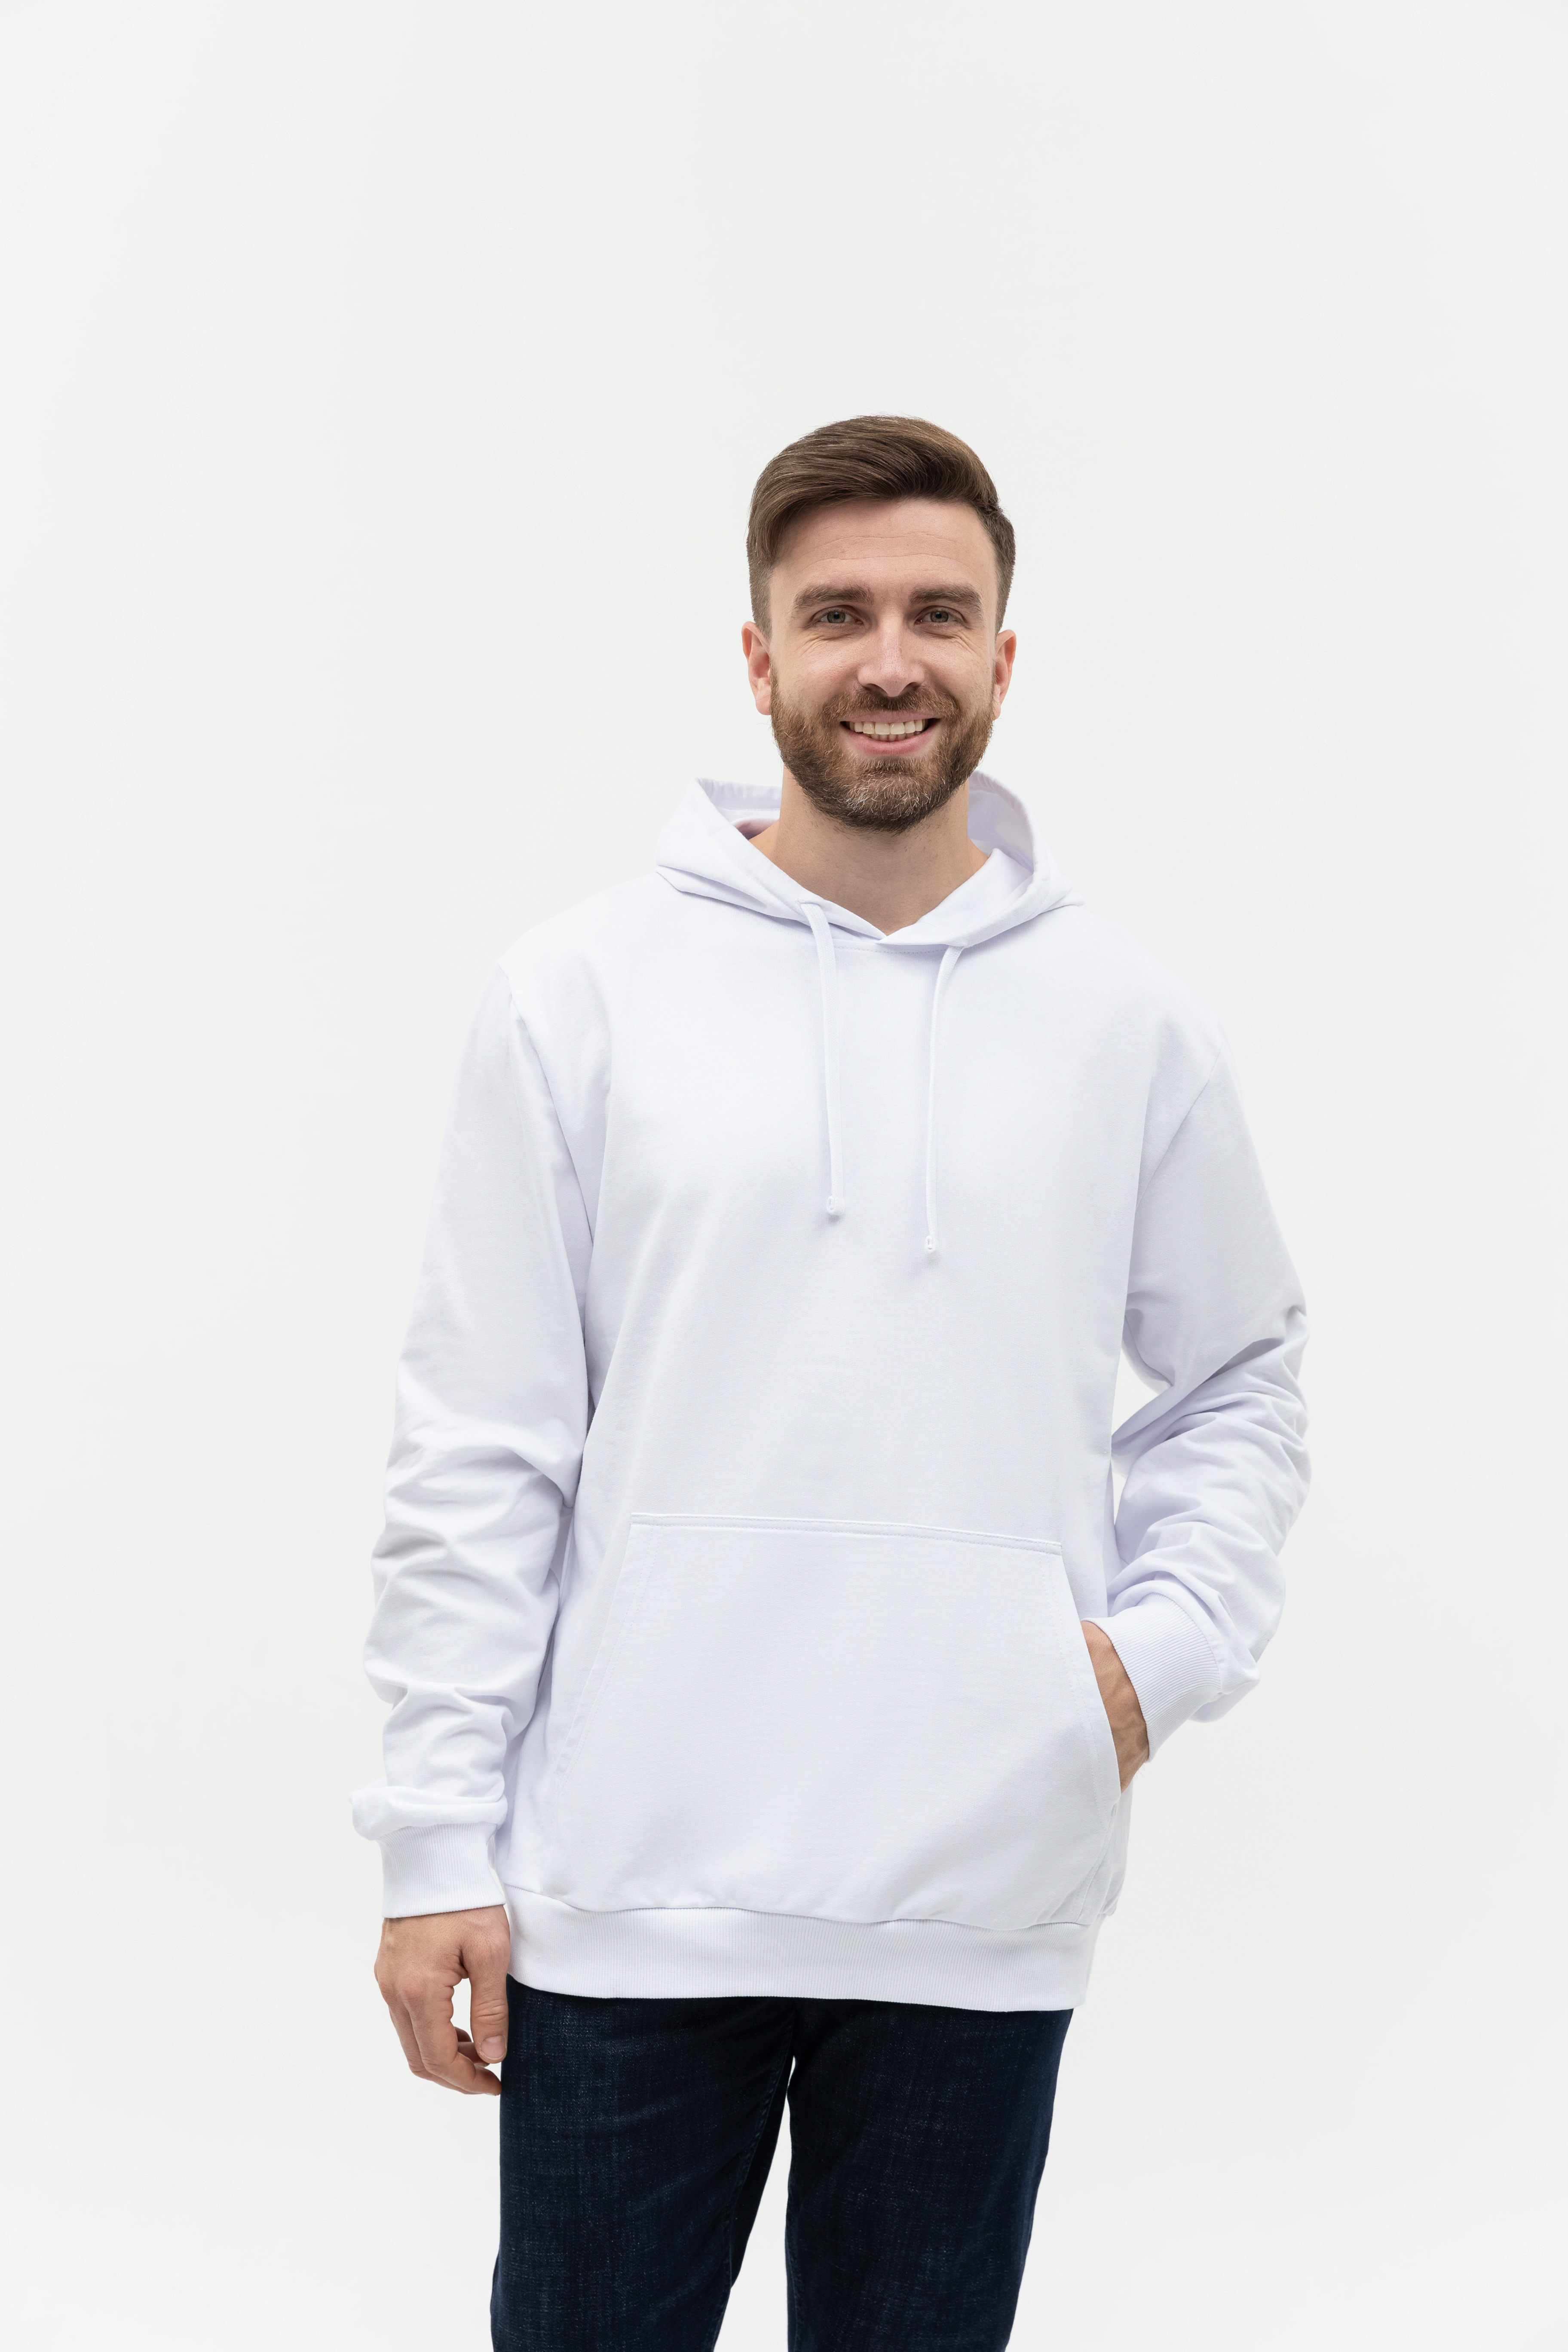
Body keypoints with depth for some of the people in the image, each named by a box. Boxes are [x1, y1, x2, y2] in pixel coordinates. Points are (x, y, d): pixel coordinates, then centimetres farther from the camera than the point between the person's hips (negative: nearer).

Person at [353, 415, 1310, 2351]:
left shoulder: (1132, 1025, 5)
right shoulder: (584, 992, -1)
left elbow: (1238, 1378, 17)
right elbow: (479, 1451, -1)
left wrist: (1170, 1645, 0)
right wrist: (440, 1841, -5)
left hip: (986, 1908, 2)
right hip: (626, 1896, -1)